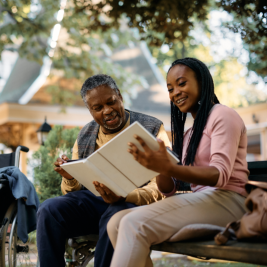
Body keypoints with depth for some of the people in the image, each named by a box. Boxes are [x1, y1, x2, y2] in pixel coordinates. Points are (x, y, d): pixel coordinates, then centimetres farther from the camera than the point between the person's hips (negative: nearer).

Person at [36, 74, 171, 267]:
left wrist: (123, 197, -27)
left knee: (115, 217, -37)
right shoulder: (85, 136, 15)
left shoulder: (152, 129, 0)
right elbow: (73, 190, 17)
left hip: (136, 203, -4)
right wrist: (70, 178, -9)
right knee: (49, 209, -22)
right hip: (93, 202, 4)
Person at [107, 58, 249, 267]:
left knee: (134, 224, -27)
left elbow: (220, 175, -15)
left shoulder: (223, 115, 0)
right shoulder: (188, 134, 24)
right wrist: (160, 168, -10)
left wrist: (168, 167, -30)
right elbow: (169, 189, 14)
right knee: (117, 223, -12)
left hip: (225, 201, -8)